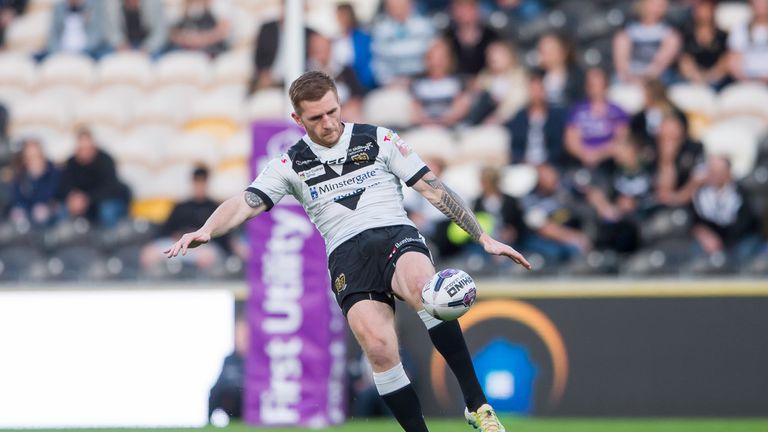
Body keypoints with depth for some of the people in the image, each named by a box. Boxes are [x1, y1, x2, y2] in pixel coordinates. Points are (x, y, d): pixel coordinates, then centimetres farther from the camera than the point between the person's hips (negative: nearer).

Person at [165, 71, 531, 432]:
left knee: (421, 284, -38)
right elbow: (245, 204, 2)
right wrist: (205, 231, -19)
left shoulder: (378, 140, 10)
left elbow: (433, 189, 11)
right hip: (347, 255, 1)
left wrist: (484, 238, 7)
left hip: (396, 236, -1)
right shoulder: (291, 164, 12)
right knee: (378, 346, -27)